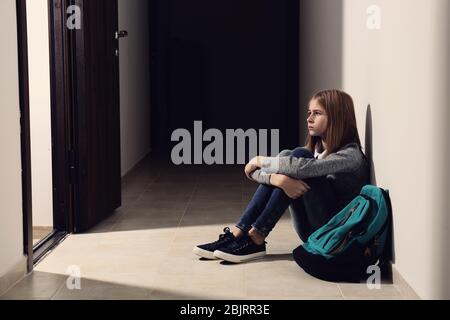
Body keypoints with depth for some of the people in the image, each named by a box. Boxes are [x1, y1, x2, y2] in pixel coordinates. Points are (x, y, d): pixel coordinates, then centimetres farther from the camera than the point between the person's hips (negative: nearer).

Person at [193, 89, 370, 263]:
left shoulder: (351, 155, -13)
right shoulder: (314, 150, 9)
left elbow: (300, 166, -30)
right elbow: (256, 173, -3)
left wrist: (259, 161, -13)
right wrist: (278, 179, -27)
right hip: (311, 232, 7)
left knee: (299, 156, -21)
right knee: (285, 156, -10)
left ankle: (255, 239, -20)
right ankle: (238, 234, -16)